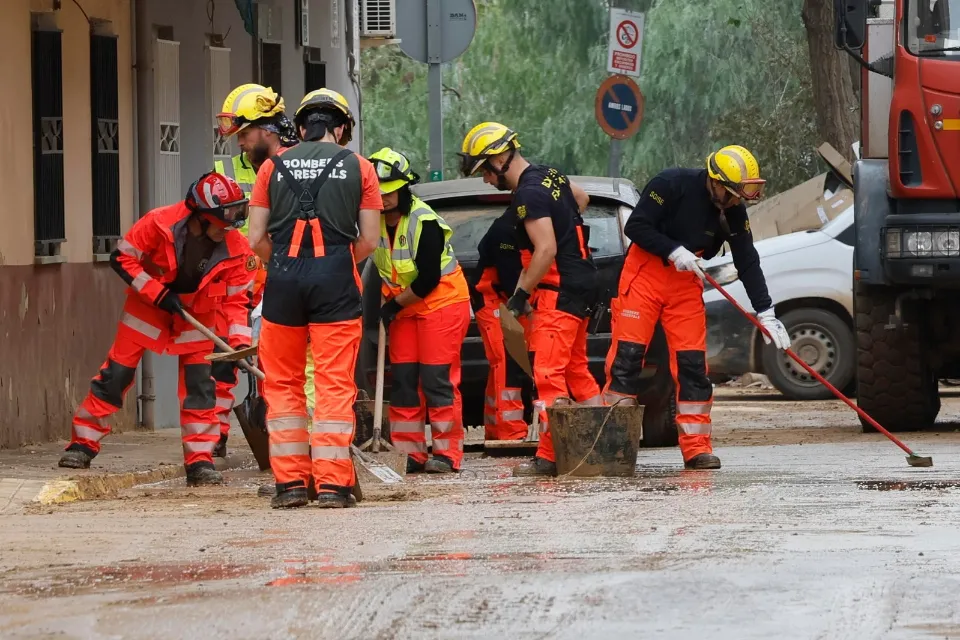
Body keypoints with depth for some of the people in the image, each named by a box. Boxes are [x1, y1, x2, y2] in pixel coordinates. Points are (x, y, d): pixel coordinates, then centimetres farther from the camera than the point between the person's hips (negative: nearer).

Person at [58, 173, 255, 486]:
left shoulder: (234, 248, -19)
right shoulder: (159, 224, -27)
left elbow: (235, 300, -11)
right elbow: (122, 258, -18)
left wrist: (240, 341, -24)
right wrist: (157, 293, -23)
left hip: (198, 311, 2)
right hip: (148, 304, -2)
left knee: (199, 383, -5)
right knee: (116, 374, -3)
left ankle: (200, 461, 2)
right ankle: (83, 444, 6)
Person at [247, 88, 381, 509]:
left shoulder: (273, 166, 11)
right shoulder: (358, 167, 8)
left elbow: (256, 240, 6)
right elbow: (369, 241, 4)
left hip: (284, 275, 1)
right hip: (336, 278, -1)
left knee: (282, 383, 10)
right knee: (335, 383, 0)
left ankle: (290, 482, 7)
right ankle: (332, 482, -4)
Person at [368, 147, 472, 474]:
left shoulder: (425, 223, -24)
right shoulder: (374, 219, -3)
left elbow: (428, 280, -22)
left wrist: (394, 305, -12)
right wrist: (390, 304, 1)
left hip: (443, 301, -7)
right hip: (404, 305, 7)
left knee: (437, 378, -9)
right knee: (402, 378, 3)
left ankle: (446, 453, -5)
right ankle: (410, 453, 7)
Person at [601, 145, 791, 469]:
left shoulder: (734, 211, -5)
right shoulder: (672, 184, -19)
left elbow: (747, 262, -2)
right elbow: (635, 226, -17)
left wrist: (766, 313, -8)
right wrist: (673, 251, -26)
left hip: (686, 282, 4)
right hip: (645, 271, -4)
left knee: (692, 363, -2)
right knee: (627, 355, -9)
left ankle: (696, 446, 1)